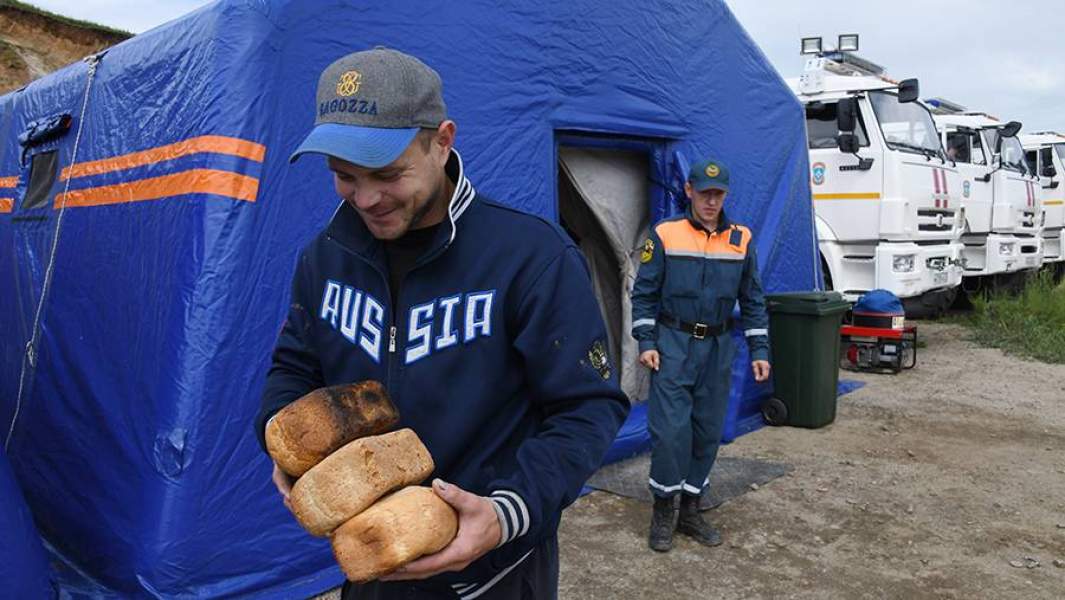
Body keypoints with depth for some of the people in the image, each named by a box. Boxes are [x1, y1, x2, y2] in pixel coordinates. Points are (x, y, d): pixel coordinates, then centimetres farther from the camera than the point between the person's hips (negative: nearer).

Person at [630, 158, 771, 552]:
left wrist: (759, 350, 5)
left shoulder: (741, 240, 4)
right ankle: (662, 512, 9)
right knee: (670, 429, -8)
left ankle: (690, 511, 23)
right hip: (673, 345, -3)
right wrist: (646, 342, -9)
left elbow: (752, 300, 10)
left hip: (718, 348, 4)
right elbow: (644, 294, -1)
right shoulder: (665, 235, -4)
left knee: (708, 431, 8)